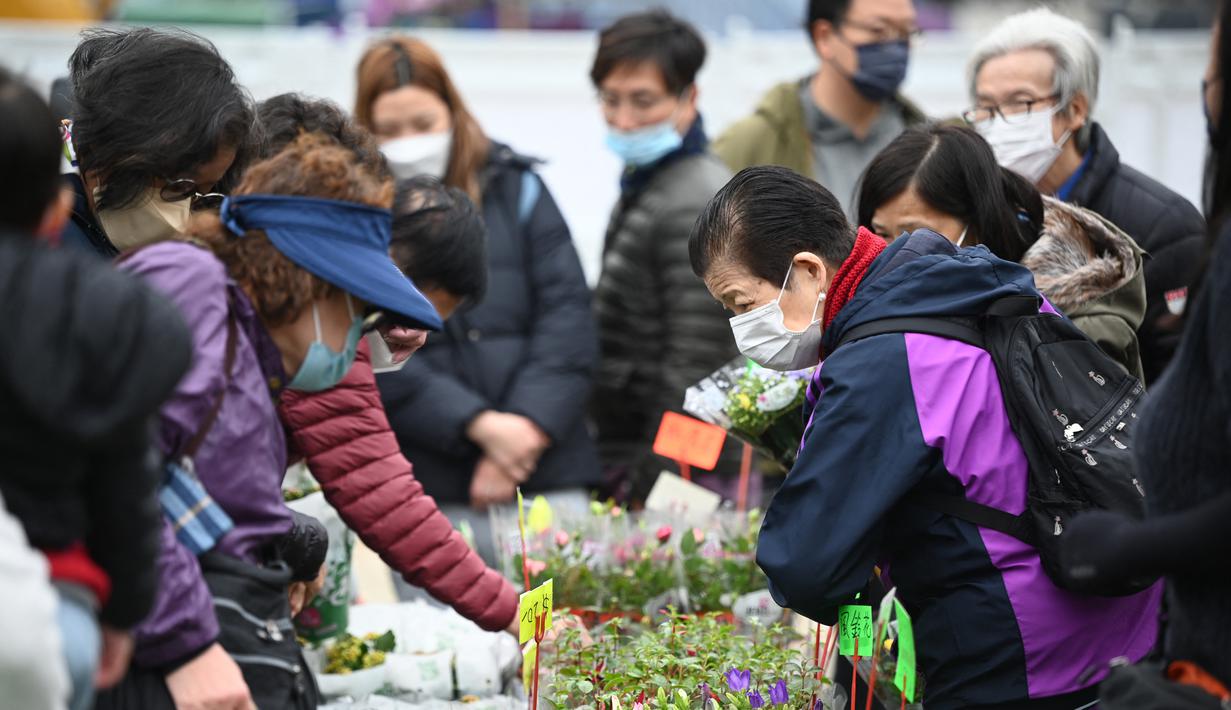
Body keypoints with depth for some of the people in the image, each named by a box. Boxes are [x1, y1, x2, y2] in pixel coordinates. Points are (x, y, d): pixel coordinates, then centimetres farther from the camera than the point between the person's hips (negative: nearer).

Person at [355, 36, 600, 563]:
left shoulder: (515, 188, 9)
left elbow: (568, 314, 3)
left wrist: (528, 429, -9)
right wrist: (480, 426, -15)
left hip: (546, 480, 2)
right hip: (424, 495, -2)